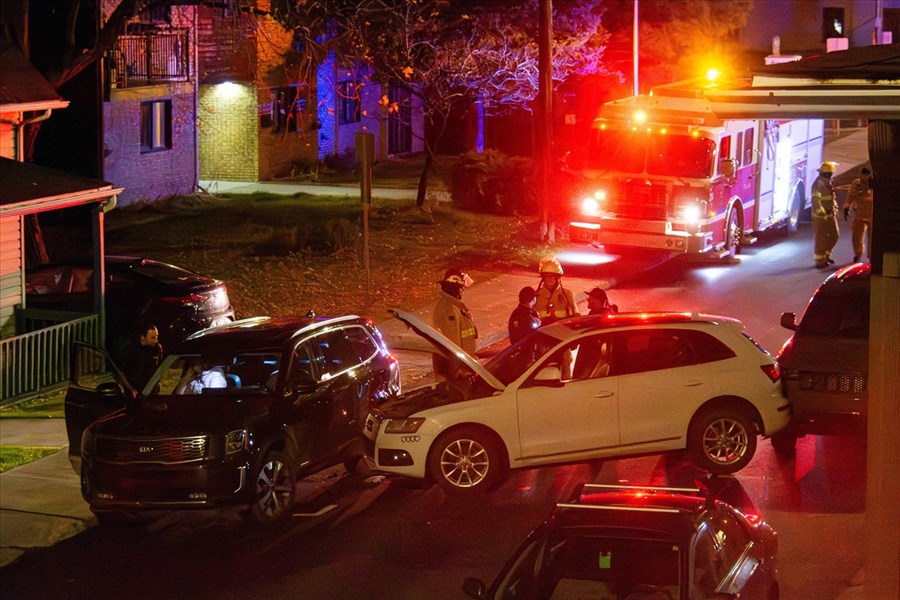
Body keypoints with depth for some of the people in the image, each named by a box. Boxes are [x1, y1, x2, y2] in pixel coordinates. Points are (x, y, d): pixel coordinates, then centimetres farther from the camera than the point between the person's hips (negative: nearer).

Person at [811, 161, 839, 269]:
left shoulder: (827, 183, 11)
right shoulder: (818, 184, -20)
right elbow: (816, 201, -24)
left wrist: (835, 210, 17)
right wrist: (823, 214, -26)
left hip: (830, 215, 9)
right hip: (821, 216, -9)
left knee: (834, 235, 15)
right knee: (821, 238, -2)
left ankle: (826, 256, 29)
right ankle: (819, 260, 8)